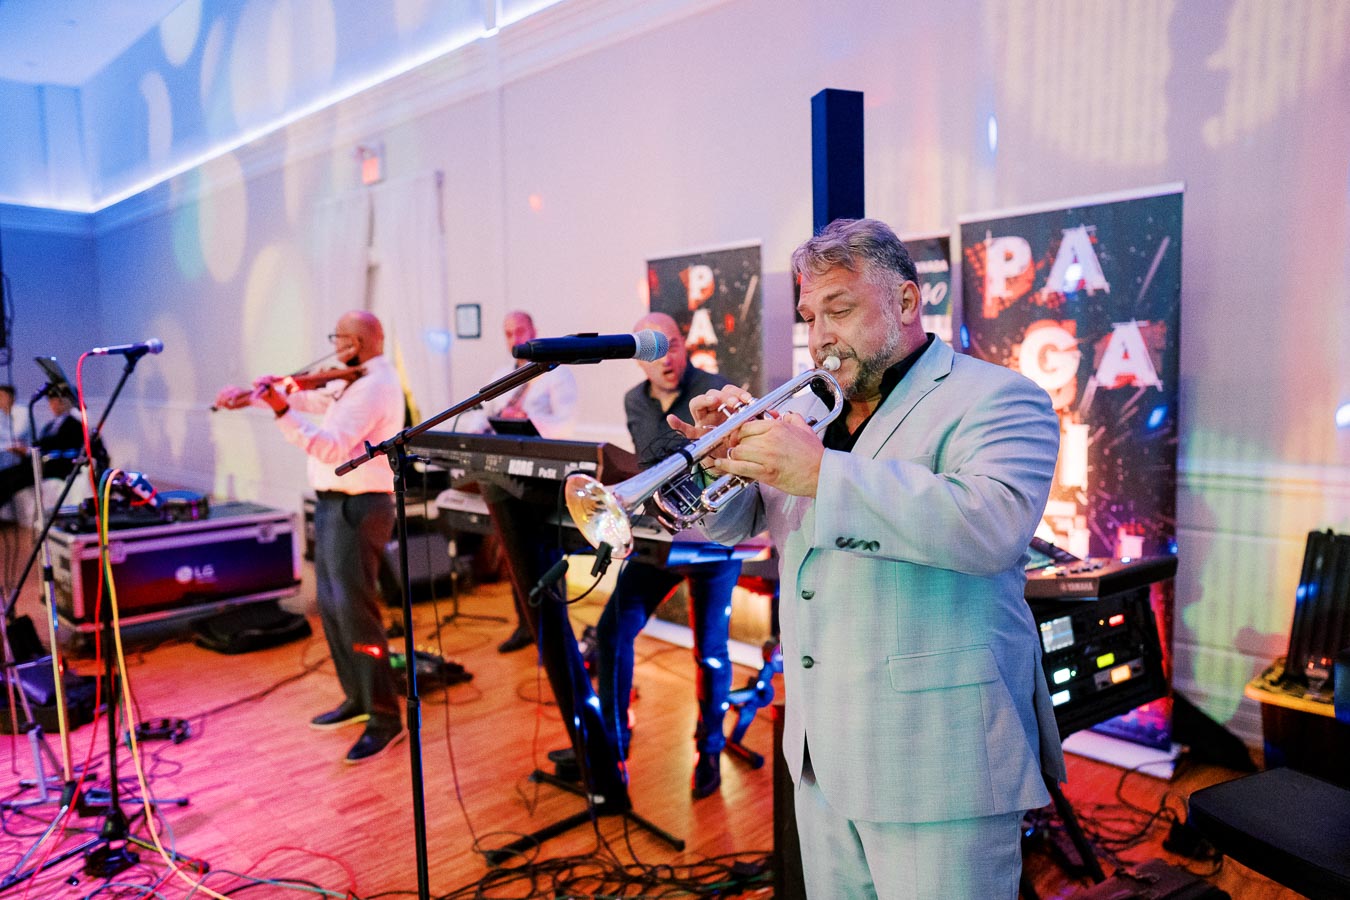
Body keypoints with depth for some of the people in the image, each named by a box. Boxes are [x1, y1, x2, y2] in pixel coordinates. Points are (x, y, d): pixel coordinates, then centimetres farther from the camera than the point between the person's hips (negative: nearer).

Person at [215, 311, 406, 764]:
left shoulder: (372, 388, -18)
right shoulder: (356, 381, 14)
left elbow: (333, 448, -26)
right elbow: (310, 400, 23)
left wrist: (281, 413, -30)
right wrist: (254, 394, 15)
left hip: (357, 508, -11)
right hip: (334, 504, 11)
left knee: (354, 610, -10)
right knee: (331, 605, 15)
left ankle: (385, 719, -1)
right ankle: (358, 698, 27)